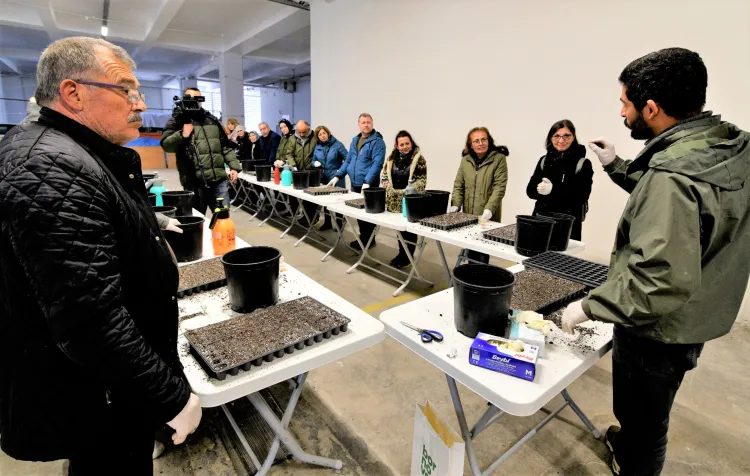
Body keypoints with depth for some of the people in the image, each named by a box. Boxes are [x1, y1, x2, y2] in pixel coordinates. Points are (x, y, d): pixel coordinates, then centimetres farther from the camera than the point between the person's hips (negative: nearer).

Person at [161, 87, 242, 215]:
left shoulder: (211, 119, 17)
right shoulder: (177, 120, 4)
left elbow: (225, 146, 17)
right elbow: (166, 145, -6)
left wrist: (234, 166, 6)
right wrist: (182, 135, -22)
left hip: (219, 180, 3)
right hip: (194, 183, -3)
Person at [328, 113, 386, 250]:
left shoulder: (377, 141, -9)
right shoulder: (355, 140, 15)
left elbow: (377, 163, -18)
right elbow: (348, 160, 20)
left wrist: (367, 182, -27)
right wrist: (338, 176, 11)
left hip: (368, 185, -7)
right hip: (354, 184, 7)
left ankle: (369, 240, 14)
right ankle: (363, 237, 26)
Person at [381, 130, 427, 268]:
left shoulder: (418, 158, -7)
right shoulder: (392, 157, 7)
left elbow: (422, 180, -9)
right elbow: (384, 175, 12)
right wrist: (388, 191, -3)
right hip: (394, 200, 5)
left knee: (410, 229, 5)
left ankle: (408, 257, 18)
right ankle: (401, 253, 31)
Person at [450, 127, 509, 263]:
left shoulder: (499, 159, -5)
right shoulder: (465, 160, 9)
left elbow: (499, 187, -11)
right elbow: (458, 185, 10)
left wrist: (489, 209, -22)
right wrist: (455, 205, -4)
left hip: (487, 217, -4)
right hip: (468, 216, 4)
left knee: (483, 251, -2)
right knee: (469, 251, 13)